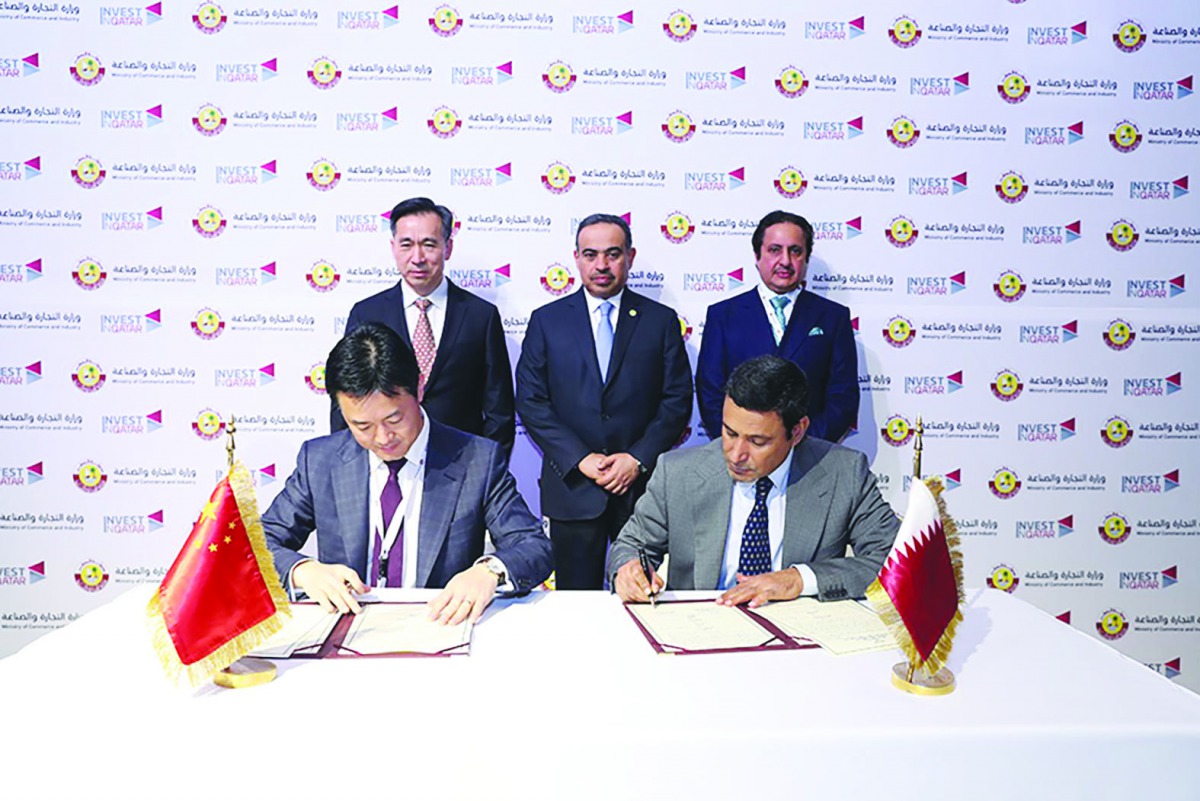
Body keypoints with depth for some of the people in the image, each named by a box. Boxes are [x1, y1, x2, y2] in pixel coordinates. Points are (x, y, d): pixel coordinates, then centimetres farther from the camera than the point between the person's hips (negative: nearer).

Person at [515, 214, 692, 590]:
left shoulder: (661, 320, 6)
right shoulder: (546, 320, 5)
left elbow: (677, 400, 3)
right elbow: (530, 401, 0)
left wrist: (639, 458, -10)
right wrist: (580, 459, -10)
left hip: (642, 486, 0)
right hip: (572, 487, 0)